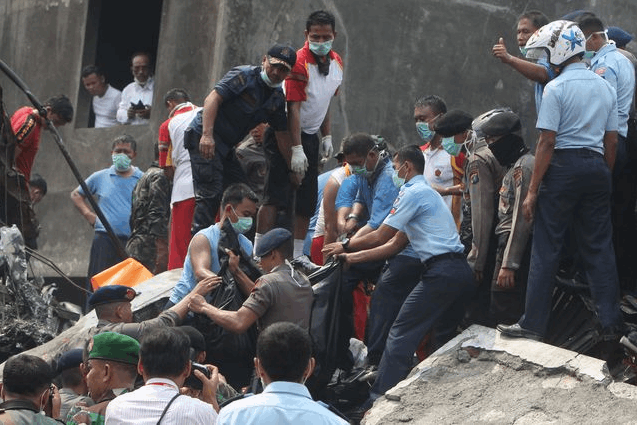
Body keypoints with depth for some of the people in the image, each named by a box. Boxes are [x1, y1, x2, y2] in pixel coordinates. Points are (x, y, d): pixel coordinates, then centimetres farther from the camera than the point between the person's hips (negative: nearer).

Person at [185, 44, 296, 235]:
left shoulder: (278, 98, 10)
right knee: (211, 192, -17)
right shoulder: (244, 75, -13)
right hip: (204, 137, -9)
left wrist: (293, 168, 8)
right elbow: (212, 99, -21)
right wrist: (207, 135, -31)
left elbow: (282, 135, 13)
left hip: (226, 146, 9)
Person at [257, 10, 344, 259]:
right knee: (276, 195, -12)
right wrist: (296, 150, -25)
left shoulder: (336, 63, 6)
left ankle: (297, 255, 14)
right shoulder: (299, 63, -20)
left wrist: (327, 136, 13)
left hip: (311, 135, 8)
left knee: (308, 198, 8)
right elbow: (294, 108, -22)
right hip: (286, 134, -8)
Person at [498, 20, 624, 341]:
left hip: (564, 166, -6)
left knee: (546, 248, -1)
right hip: (597, 165, 6)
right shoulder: (605, 87, 11)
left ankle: (533, 324, 0)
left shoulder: (556, 88, -8)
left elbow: (547, 142, -11)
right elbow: (611, 140, 13)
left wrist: (533, 191, -9)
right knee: (599, 247, 8)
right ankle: (611, 324, 5)